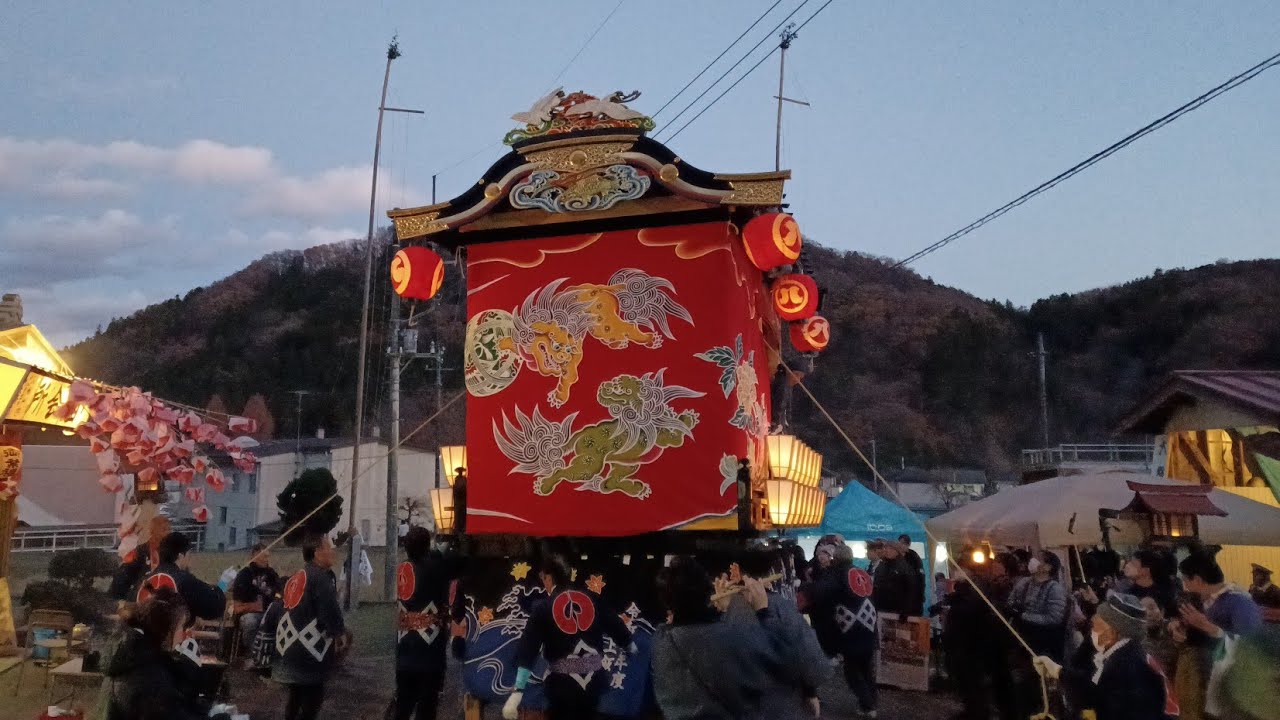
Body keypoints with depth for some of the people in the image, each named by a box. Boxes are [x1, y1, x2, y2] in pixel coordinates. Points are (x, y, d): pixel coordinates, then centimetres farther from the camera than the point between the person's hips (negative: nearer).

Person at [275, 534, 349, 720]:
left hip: (290, 647, 9)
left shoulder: (297, 577, 17)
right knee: (312, 699, -3)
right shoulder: (322, 577, -13)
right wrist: (340, 633, -2)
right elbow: (330, 612, -19)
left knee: (296, 697, 20)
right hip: (309, 652, -9)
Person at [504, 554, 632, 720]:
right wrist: (631, 646, 32)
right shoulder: (592, 599, 1)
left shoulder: (543, 607, -7)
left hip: (562, 683, -3)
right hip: (593, 680, 3)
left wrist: (518, 691, -20)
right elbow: (615, 624, 12)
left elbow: (528, 647, -14)